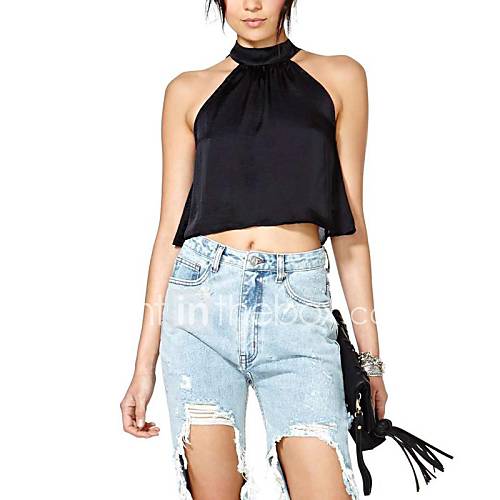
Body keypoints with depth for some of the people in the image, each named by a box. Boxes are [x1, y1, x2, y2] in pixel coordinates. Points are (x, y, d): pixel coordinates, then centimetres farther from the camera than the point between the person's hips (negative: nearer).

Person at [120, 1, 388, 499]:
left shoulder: (339, 77, 12)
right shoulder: (189, 90, 12)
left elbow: (349, 225, 10)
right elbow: (171, 225, 9)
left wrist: (370, 352, 7)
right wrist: (145, 362, 5)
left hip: (298, 306, 0)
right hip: (202, 295, 1)